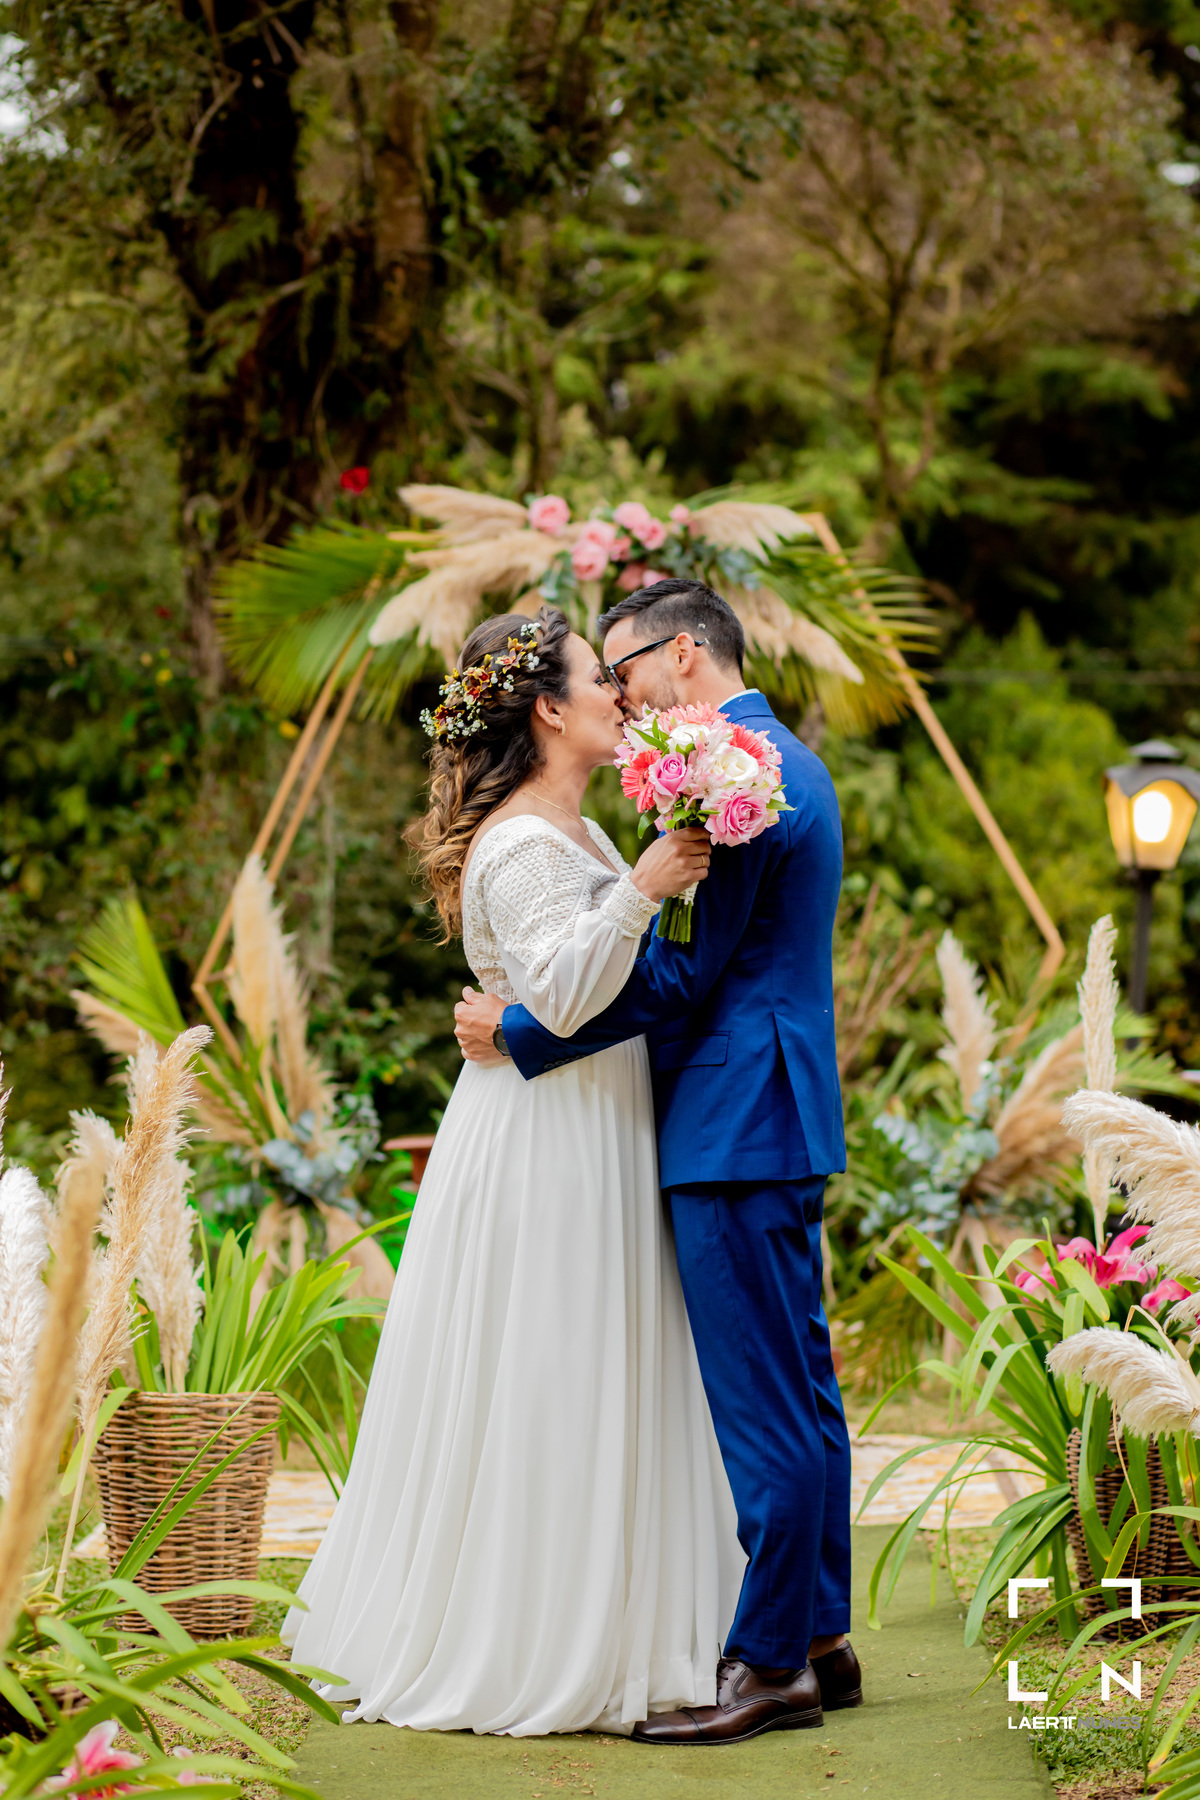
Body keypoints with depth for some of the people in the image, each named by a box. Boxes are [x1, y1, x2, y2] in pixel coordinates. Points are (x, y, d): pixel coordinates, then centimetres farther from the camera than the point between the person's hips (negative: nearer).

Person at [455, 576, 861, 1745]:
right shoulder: (790, 763, 17)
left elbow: (687, 977, -18)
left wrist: (519, 1032, -11)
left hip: (738, 1131, -11)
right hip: (784, 1122, 11)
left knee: (762, 1406, -6)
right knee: (801, 1389, 14)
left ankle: (768, 1664, -1)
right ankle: (820, 1639, 20)